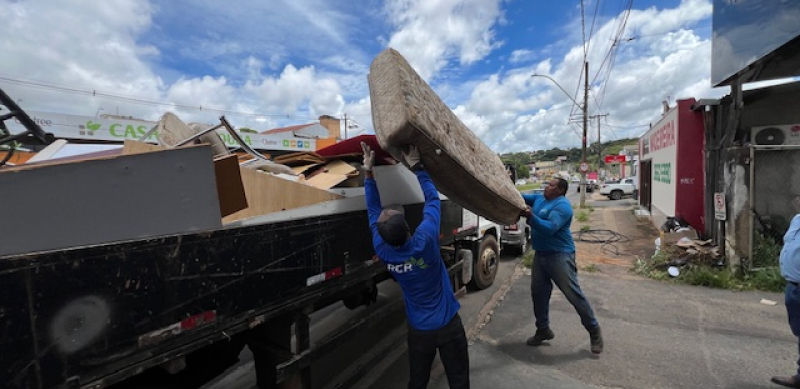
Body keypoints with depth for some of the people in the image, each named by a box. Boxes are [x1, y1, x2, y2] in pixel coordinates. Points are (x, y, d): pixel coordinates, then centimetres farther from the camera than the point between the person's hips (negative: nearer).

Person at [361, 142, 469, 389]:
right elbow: (432, 198, -12)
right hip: (447, 325, -3)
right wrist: (416, 167, -6)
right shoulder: (425, 240, -27)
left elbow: (373, 210, -3)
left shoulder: (383, 251, -17)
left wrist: (368, 172, -3)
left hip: (418, 329, 3)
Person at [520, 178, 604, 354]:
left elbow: (550, 228, -28)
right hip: (540, 255, 8)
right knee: (538, 293, 12)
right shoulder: (539, 198, 11)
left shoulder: (562, 206, -16)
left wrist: (530, 217, -37)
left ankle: (594, 331, 19)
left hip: (560, 255, -8)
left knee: (574, 294, -1)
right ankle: (543, 330, 27)